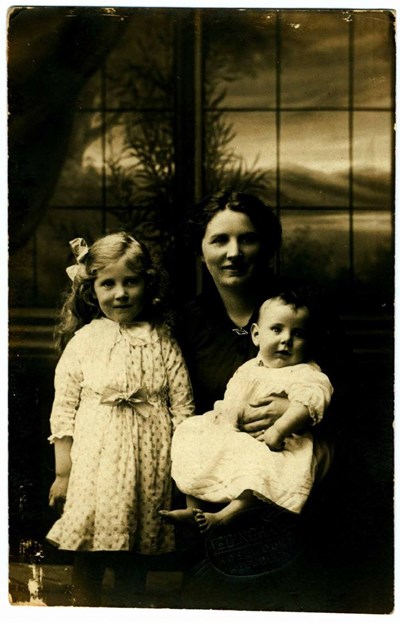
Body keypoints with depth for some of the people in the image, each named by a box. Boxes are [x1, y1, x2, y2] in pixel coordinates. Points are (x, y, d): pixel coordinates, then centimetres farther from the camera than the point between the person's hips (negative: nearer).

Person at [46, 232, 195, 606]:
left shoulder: (162, 342, 2)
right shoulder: (83, 341, 1)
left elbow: (182, 408, 3)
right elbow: (64, 409, 2)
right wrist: (62, 473, 1)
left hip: (149, 465, 1)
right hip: (94, 464, -1)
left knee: (134, 560, 10)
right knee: (87, 561, 3)